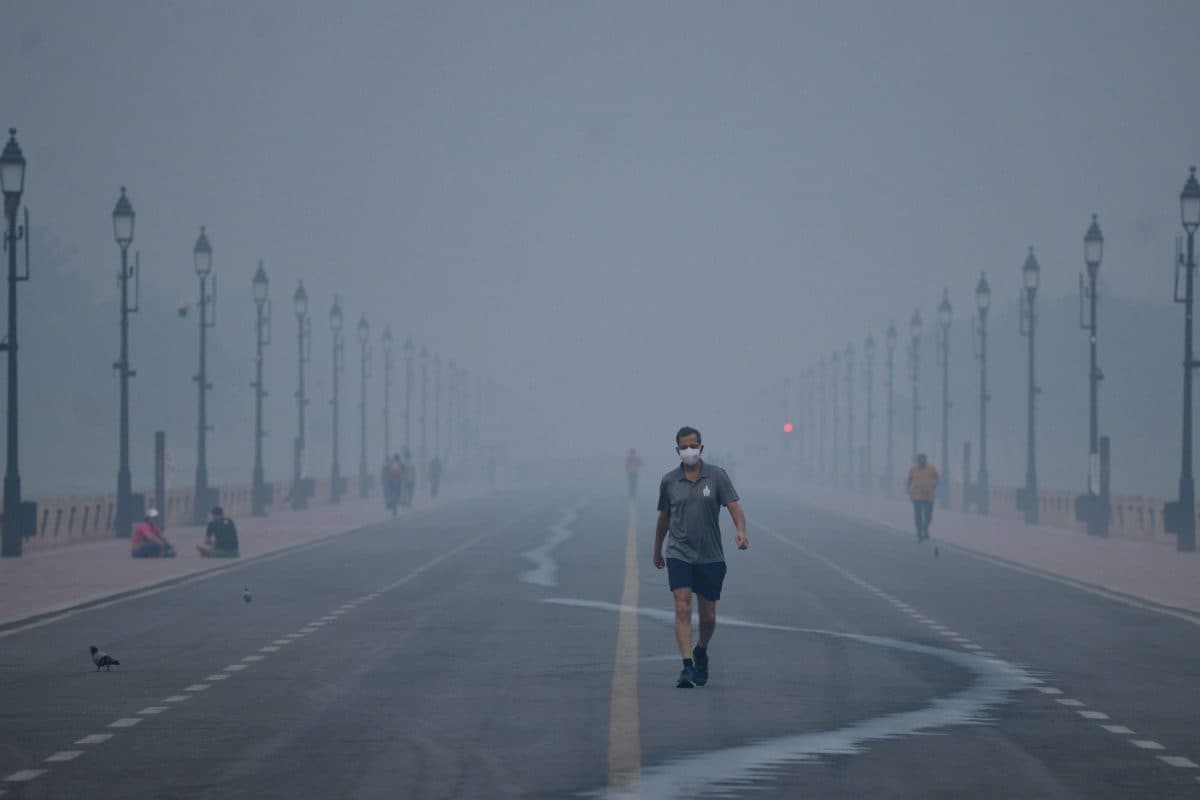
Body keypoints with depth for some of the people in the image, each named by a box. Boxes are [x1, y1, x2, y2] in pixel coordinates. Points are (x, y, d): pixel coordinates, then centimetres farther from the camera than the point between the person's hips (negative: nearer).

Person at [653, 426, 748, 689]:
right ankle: (687, 667, -19)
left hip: (710, 556, 0)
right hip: (679, 555, 0)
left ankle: (701, 652, 37)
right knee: (682, 609, -16)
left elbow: (734, 506, -9)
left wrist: (741, 531, -28)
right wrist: (657, 550, 23)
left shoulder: (716, 476, -1)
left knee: (708, 616, 8)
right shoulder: (669, 481, 3)